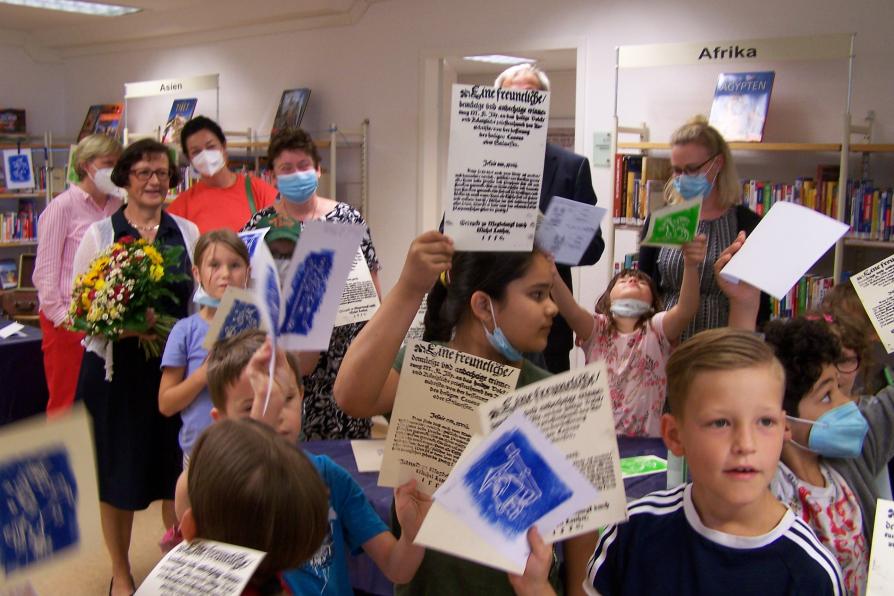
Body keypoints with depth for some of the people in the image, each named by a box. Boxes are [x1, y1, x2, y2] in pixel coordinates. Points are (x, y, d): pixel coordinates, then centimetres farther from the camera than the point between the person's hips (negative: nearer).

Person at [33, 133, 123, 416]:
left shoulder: (118, 207, 8)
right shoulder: (63, 206, -4)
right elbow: (45, 270, -5)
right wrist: (59, 316, -8)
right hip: (68, 321, -4)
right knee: (65, 403, 4)